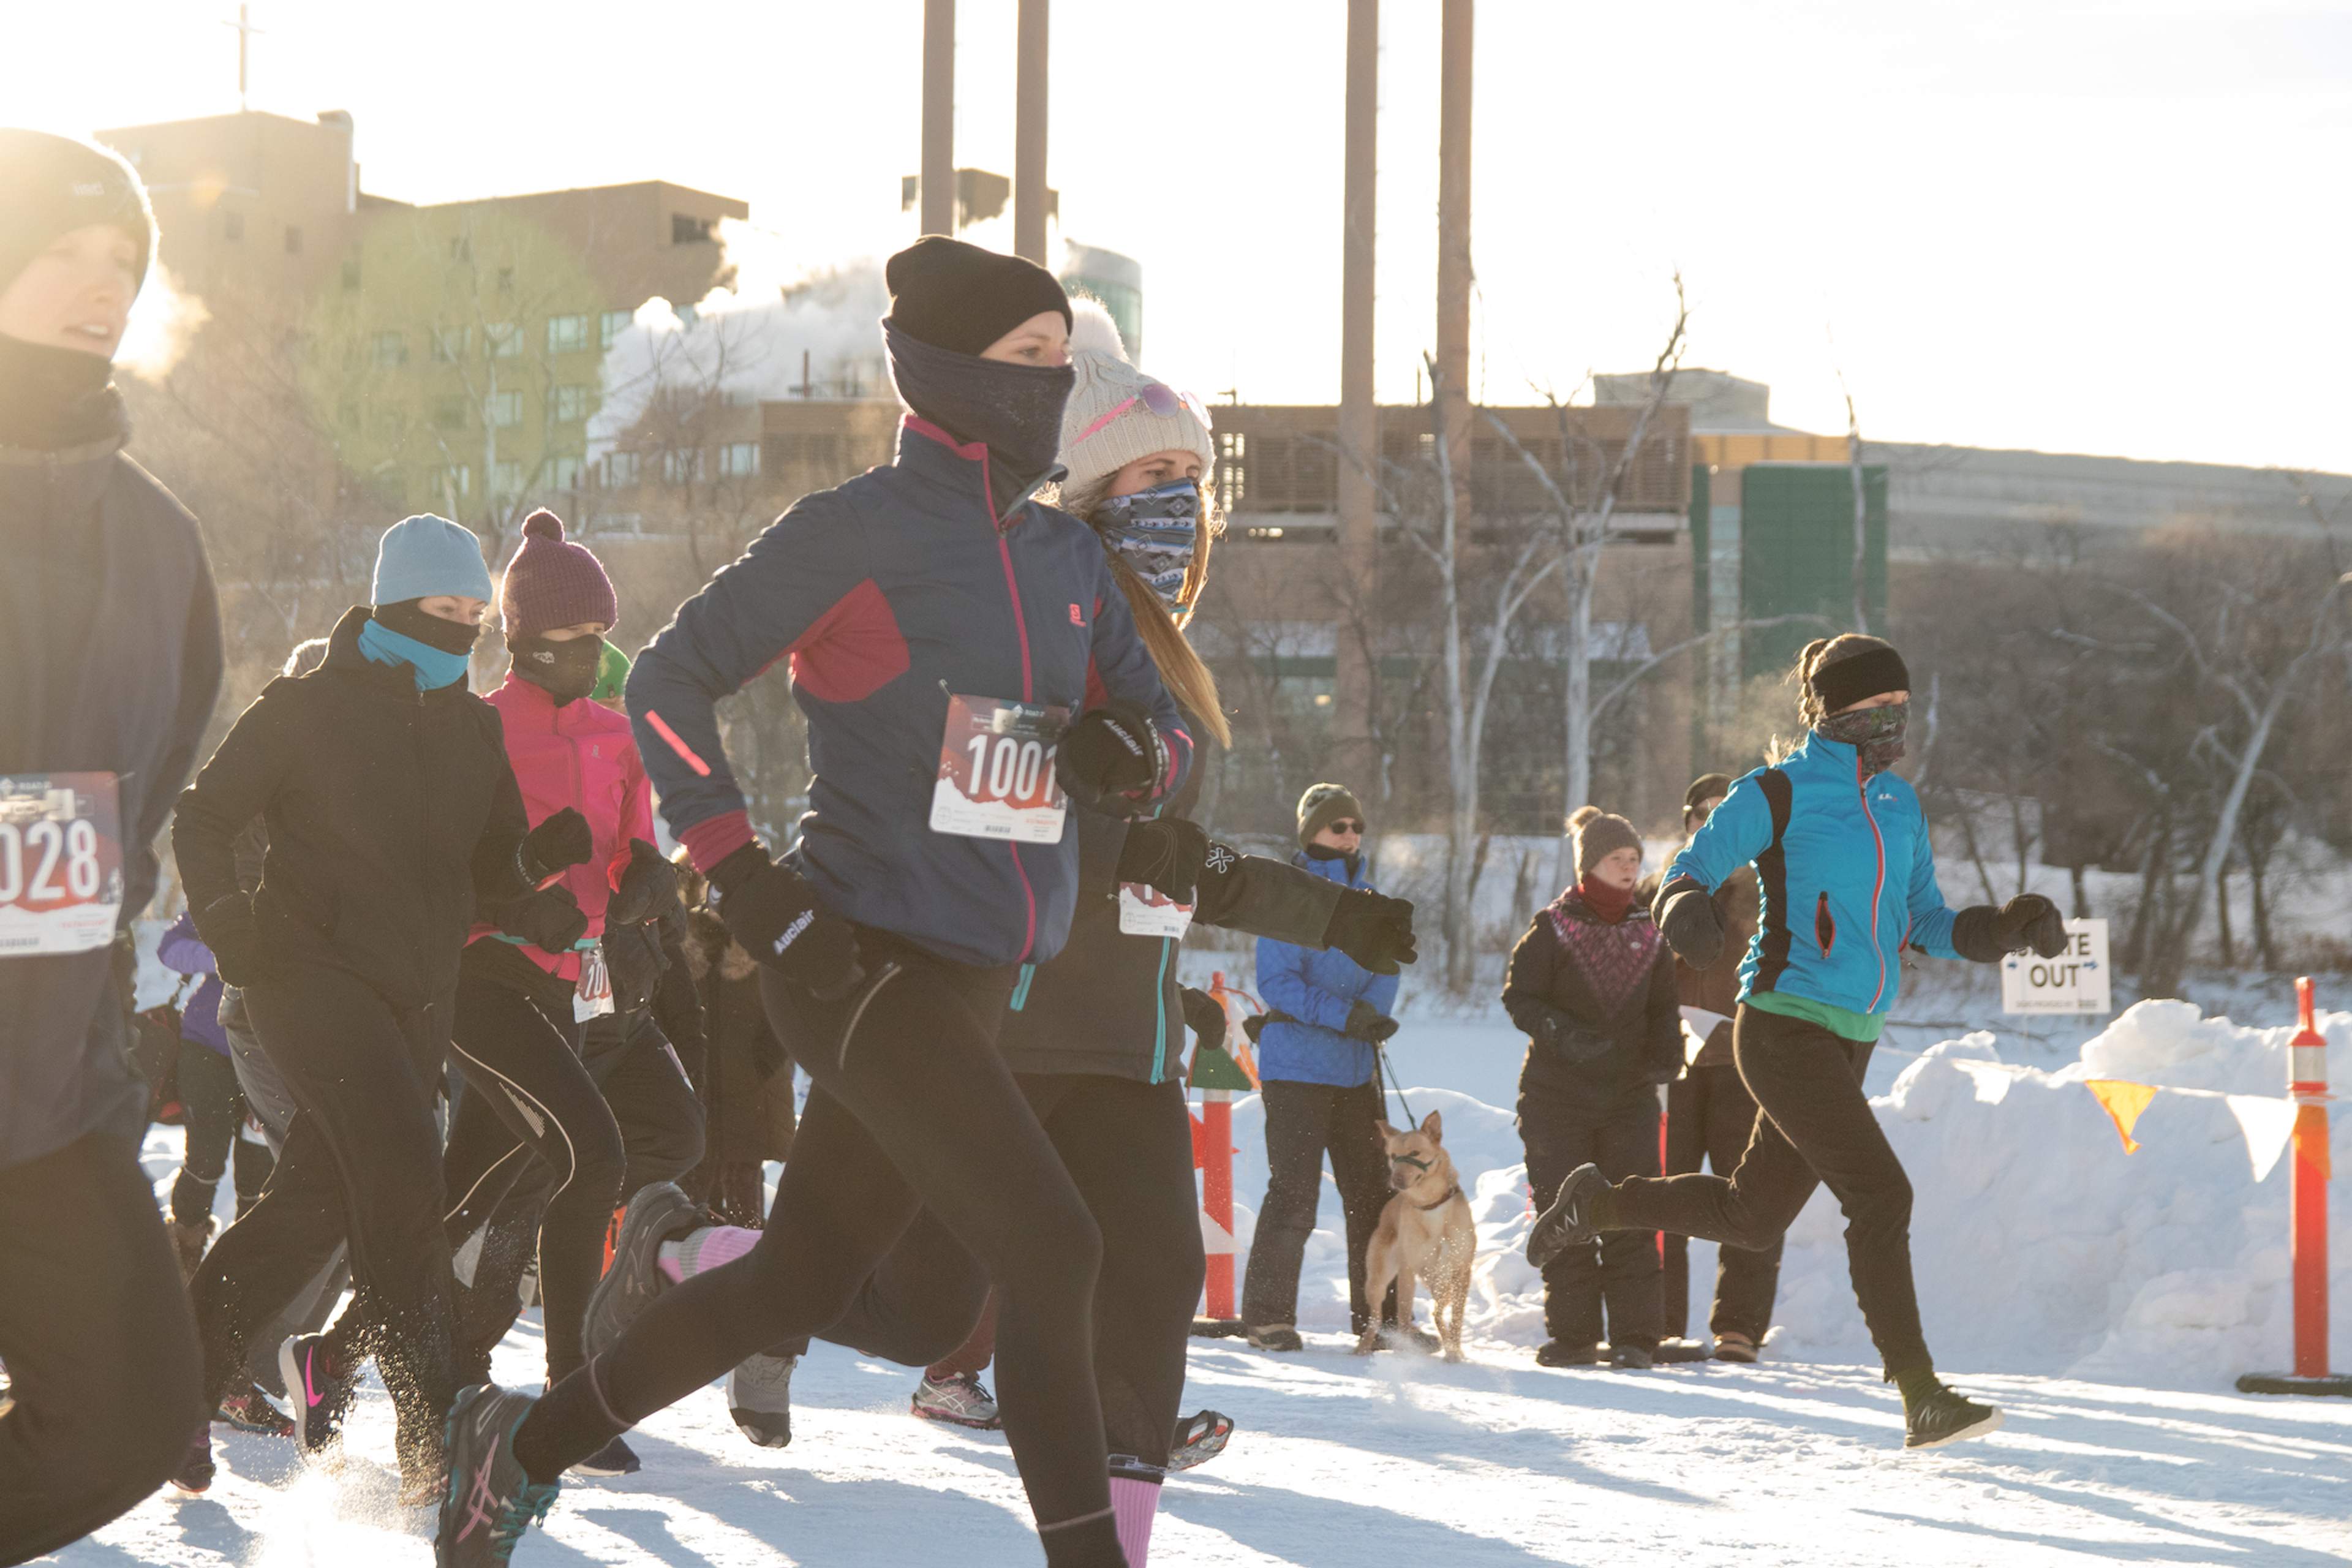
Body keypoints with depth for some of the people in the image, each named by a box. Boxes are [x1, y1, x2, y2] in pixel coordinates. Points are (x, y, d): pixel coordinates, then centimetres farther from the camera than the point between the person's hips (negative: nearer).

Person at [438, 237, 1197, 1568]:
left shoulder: (1067, 558, 12)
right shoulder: (859, 532, -9)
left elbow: (1168, 734, 18)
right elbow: (671, 682, -4)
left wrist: (1134, 754, -7)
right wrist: (747, 881, -12)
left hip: (976, 987, 8)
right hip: (866, 962, -8)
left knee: (801, 1286, 15)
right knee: (1052, 1255, -16)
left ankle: (524, 1444, 32)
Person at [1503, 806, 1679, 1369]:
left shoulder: (1647, 933, 8)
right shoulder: (1552, 928, -2)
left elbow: (1663, 1007, 15)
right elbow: (1519, 996, -5)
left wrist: (1667, 1053, -5)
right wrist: (1562, 1032, -22)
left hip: (1629, 1093, 2)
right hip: (1557, 1092, -2)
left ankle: (1635, 1337, 0)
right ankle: (1572, 1334, 8)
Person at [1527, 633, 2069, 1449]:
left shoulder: (1898, 804, 14)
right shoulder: (1776, 794, -6)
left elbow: (1926, 922, 16)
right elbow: (1690, 869, -6)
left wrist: (2004, 927, -1)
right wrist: (1687, 912, -29)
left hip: (1851, 1040, 8)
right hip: (1786, 1026, -8)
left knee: (1752, 1213, 17)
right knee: (1880, 1195, -16)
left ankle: (1597, 1202, 38)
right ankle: (1922, 1398, -12)